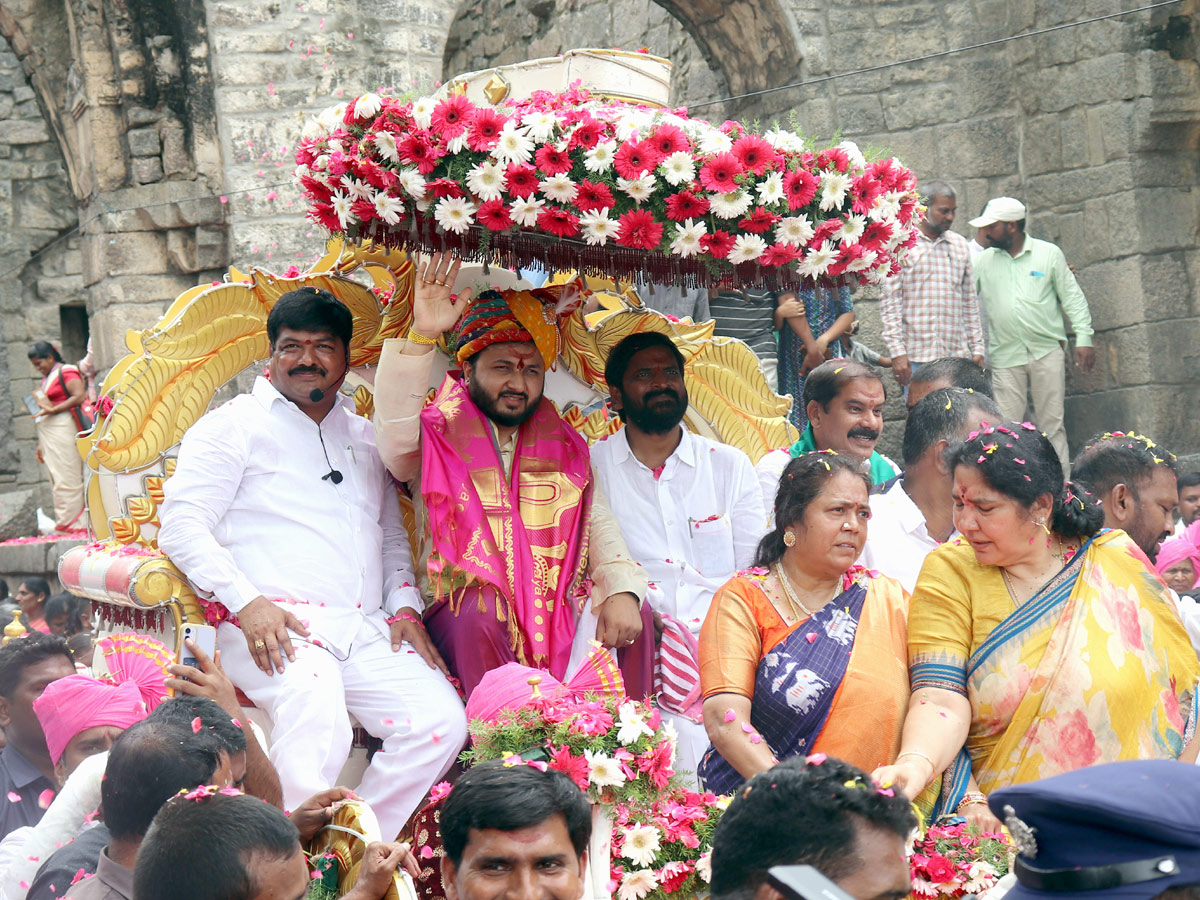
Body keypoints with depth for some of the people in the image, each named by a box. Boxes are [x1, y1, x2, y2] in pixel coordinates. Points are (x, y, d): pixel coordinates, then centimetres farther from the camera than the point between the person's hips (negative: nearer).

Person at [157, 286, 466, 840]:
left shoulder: (365, 438, 27)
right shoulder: (235, 426, 10)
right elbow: (182, 524, 0)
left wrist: (405, 605, 11)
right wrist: (247, 602, -14)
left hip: (367, 629, 5)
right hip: (270, 627, -5)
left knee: (441, 721, -20)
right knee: (315, 706, -38)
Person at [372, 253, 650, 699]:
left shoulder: (565, 449, 18)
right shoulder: (437, 438, 7)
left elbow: (600, 527, 9)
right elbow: (394, 428, -16)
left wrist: (622, 591, -13)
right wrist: (421, 337, -29)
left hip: (557, 621, 4)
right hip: (462, 625, -4)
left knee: (631, 608, -18)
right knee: (480, 608, -34)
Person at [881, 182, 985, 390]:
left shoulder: (959, 244, 15)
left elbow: (970, 301, 18)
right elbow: (890, 301, -5)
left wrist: (977, 347, 13)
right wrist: (897, 351, -11)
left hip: (957, 356, 4)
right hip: (917, 357, -4)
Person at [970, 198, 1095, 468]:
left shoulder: (1049, 254, 4)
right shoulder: (983, 260, 9)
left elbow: (1072, 297, 5)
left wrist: (1084, 338, -2)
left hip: (1047, 351, -2)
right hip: (1005, 355, 2)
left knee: (1052, 422, 0)